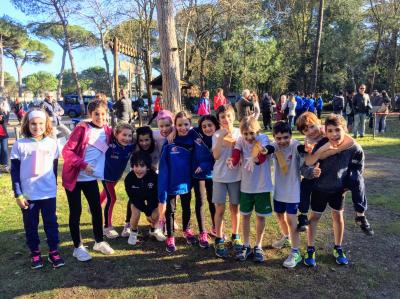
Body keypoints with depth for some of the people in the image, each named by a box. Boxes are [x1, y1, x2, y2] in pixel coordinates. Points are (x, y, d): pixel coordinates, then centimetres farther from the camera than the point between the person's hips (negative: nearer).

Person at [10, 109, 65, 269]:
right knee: (30, 225, 12)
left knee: (51, 223, 9)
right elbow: (14, 171, -3)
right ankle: (35, 253, 28)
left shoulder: (52, 143, -1)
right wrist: (18, 194, -6)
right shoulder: (19, 144, -6)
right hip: (28, 194, 0)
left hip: (49, 193, 1)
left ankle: (54, 251, 21)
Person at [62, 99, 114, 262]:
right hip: (74, 177, -4)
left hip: (91, 178, 5)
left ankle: (99, 242, 27)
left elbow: (110, 147, 19)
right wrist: (82, 164, -22)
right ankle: (78, 247, 18)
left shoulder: (107, 131, 2)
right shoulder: (82, 129, -13)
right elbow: (66, 151, -15)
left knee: (97, 209, 9)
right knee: (76, 211, 4)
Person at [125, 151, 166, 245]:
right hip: (136, 199, 0)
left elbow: (155, 196, -23)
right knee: (136, 214, -20)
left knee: (155, 216, -9)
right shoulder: (129, 178, -33)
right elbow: (132, 197, -22)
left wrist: (149, 210, -24)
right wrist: (147, 212, -22)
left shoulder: (154, 176, -35)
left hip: (151, 199, 0)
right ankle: (133, 233, 13)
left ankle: (154, 230, 27)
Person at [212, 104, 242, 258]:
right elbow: (216, 155, -17)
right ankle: (219, 241, 16)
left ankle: (235, 236, 30)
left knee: (235, 207, 12)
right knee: (220, 209, 3)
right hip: (220, 176, -1)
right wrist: (222, 137, -24)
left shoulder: (238, 132, -1)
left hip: (235, 175, 1)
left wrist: (231, 136, -18)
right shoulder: (216, 135, -3)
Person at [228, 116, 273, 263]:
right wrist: (232, 161, -44)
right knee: (245, 215, 11)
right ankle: (246, 246, 28)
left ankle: (258, 247, 27)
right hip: (246, 185, 2)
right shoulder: (240, 140, -6)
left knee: (260, 216, 10)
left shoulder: (263, 138, -14)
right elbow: (236, 155, -20)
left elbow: (263, 158, -30)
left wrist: (258, 156, -54)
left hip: (262, 185, -2)